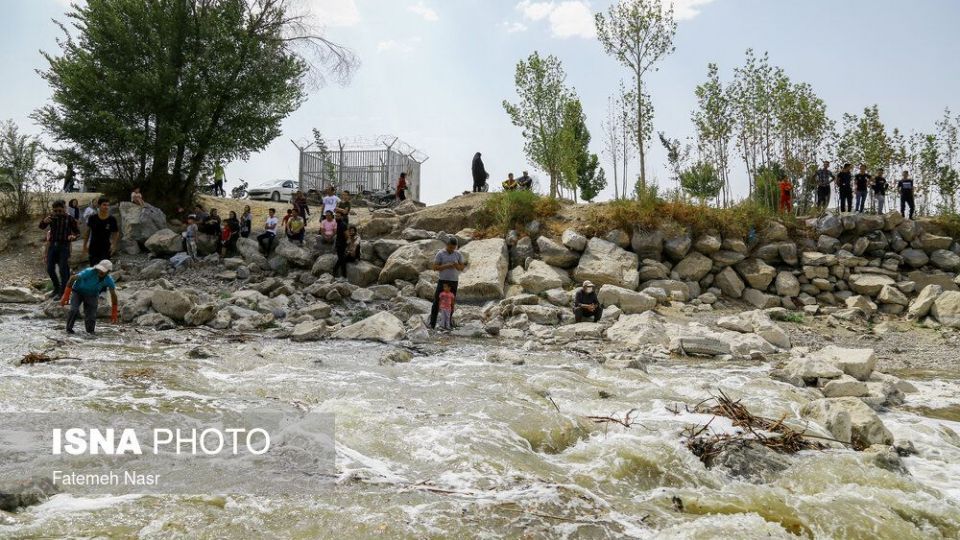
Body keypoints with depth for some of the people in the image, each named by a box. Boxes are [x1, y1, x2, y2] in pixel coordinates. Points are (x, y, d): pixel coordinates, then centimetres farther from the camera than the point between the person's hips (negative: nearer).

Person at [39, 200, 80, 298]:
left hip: (64, 246, -4)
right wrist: (44, 221, -18)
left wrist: (73, 236, -24)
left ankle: (62, 292, 5)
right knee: (50, 269, 8)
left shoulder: (70, 219, -6)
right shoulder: (51, 217, 4)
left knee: (63, 270, -4)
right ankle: (56, 287, 28)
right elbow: (42, 227, 5)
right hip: (52, 245, 4)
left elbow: (77, 232, -1)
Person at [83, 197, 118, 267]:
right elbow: (88, 231, 9)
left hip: (106, 249, -1)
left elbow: (116, 233, 5)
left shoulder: (112, 219, -6)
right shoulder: (92, 218, -3)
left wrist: (113, 244, -8)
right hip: (93, 249, 2)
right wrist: (85, 245, 11)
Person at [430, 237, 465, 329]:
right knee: (437, 301, -4)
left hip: (454, 281, 2)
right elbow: (435, 267, -6)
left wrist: (457, 266, -15)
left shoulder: (458, 254, 3)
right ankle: (432, 323, 0)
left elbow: (462, 268, 7)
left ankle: (449, 320, 20)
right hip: (442, 281, -2)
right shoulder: (440, 253, -4)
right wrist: (446, 266, -19)